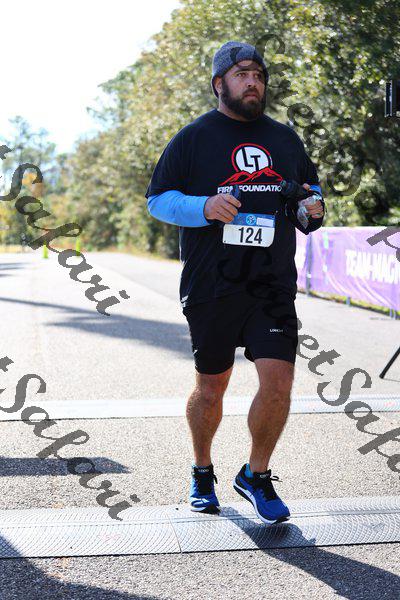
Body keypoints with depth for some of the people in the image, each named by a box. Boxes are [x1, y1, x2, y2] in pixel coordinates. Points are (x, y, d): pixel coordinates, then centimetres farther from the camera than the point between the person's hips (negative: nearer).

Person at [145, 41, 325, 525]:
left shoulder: (285, 139, 14)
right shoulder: (193, 138, 2)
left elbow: (311, 187, 26)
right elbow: (157, 198, 2)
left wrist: (312, 206, 2)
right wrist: (205, 207, -16)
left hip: (274, 286, 3)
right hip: (210, 287, -2)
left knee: (278, 382, -8)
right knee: (211, 387, 9)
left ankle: (256, 476, 15)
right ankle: (202, 472, 33)